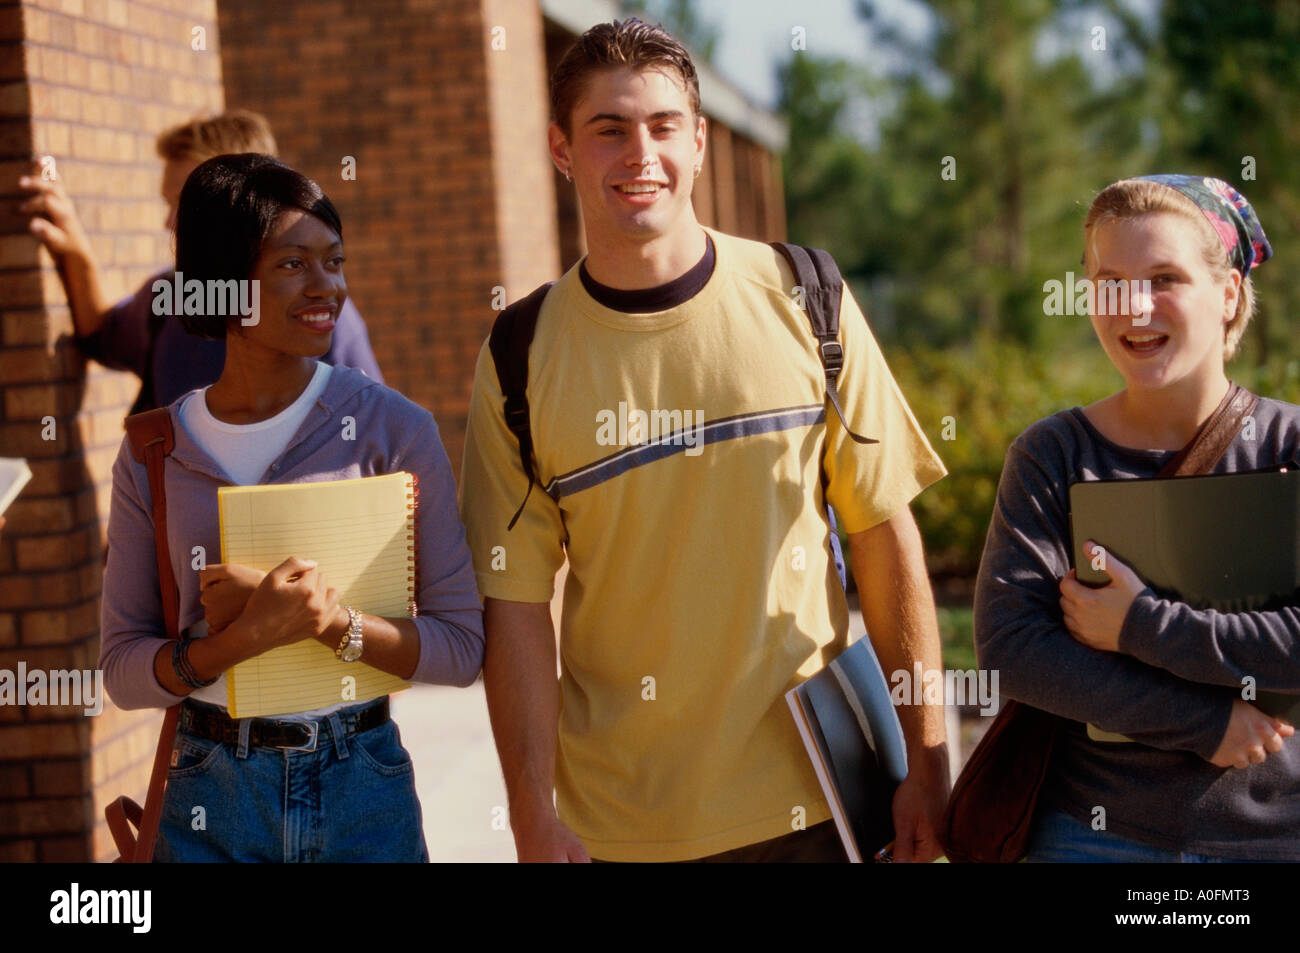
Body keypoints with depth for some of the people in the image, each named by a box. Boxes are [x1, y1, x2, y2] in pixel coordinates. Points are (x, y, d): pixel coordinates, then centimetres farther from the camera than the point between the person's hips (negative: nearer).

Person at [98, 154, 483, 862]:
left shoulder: (393, 429, -7)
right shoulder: (155, 454, -2)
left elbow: (462, 646, -6)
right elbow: (122, 671, -1)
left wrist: (332, 623, -21)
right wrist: (246, 637, -18)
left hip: (362, 786, -1)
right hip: (212, 800, 1)